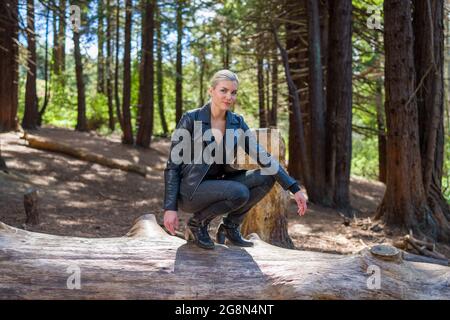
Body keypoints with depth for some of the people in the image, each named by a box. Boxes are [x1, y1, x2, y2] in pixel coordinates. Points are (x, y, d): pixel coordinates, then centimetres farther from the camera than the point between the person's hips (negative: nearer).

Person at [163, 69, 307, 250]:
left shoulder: (237, 123, 1)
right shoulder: (191, 120, -13)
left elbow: (262, 156, -3)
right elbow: (173, 165, -12)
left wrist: (294, 189, -12)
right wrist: (170, 208, -19)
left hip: (217, 187, 6)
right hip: (190, 190, -6)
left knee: (266, 177, -11)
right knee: (239, 193, -31)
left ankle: (229, 226, 2)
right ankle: (197, 223, -4)